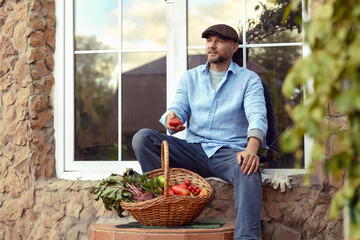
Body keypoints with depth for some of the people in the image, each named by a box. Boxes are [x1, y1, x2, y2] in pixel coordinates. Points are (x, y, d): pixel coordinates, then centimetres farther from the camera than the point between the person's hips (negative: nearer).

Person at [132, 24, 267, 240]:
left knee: (248, 168, -39)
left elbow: (257, 116, -11)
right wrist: (171, 118, -21)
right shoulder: (190, 78, 18)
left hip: (228, 152, -3)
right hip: (193, 150, 4)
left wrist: (252, 148, -33)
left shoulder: (249, 79, 6)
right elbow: (178, 109, 7)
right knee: (143, 138, -18)